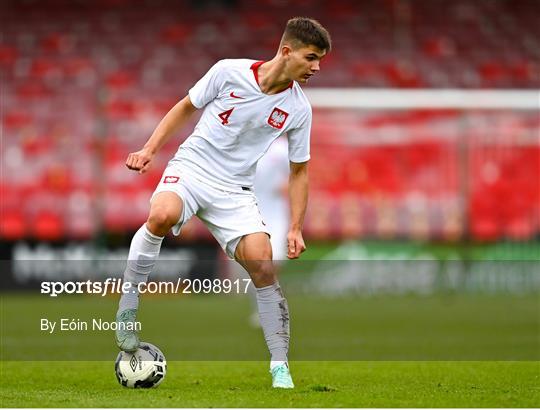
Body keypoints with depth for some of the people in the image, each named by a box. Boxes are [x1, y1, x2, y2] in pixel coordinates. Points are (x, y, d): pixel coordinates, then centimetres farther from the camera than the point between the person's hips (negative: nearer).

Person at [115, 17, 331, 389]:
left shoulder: (299, 109, 0)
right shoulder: (230, 71, -8)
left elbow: (299, 171, 11)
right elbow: (186, 107, 7)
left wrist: (295, 228, 4)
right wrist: (150, 149, -1)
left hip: (235, 191, 2)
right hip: (190, 169, -2)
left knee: (262, 263, -16)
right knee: (162, 215, -36)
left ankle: (280, 365, -4)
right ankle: (128, 302, -18)